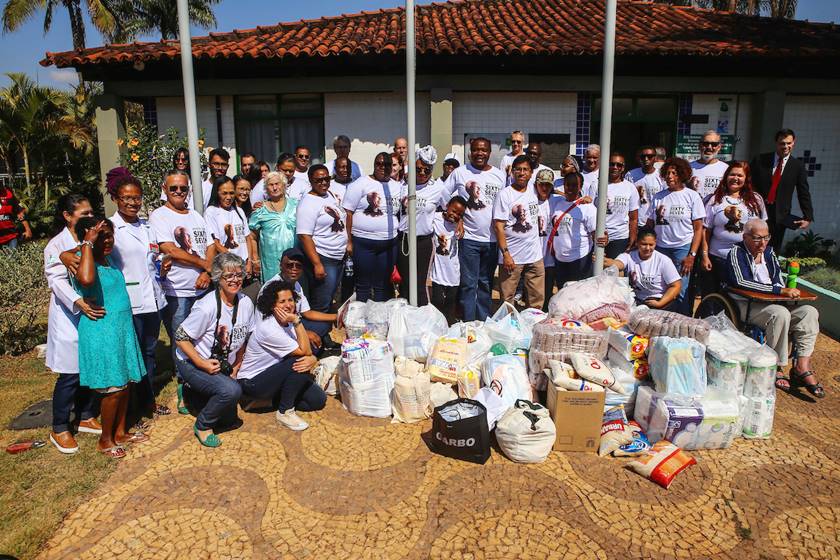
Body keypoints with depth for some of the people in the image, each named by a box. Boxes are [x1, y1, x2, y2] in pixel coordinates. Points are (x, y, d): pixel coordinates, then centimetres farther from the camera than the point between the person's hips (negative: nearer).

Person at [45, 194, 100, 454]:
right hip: (70, 317, -5)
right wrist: (79, 303, -31)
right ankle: (59, 429, 17)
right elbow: (57, 280, -17)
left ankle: (86, 418, 30)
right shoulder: (58, 245, -8)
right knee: (70, 374, 0)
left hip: (95, 313, 5)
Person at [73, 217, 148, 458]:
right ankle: (105, 440, 18)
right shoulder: (83, 259, -16)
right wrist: (88, 243, -31)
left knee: (125, 383, 15)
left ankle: (120, 432, 30)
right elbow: (86, 279, -40)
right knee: (114, 388, 0)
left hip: (122, 329, 8)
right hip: (102, 333, -8)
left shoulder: (107, 258, 8)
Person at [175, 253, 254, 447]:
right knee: (232, 390, -33)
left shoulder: (246, 303, -7)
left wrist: (236, 367, 3)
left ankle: (195, 396, 32)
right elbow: (180, 337, -20)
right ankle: (202, 426, -7)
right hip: (193, 364, -7)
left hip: (223, 366, 7)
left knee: (229, 420, 7)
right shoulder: (207, 307, -26)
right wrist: (203, 364, -24)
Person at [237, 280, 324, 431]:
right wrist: (297, 321, -30)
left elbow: (309, 354, -7)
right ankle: (285, 412, -13)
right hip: (252, 383, -7)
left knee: (318, 400, -6)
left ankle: (278, 398, 11)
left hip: (273, 375, 7)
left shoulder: (289, 322, -4)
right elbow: (304, 351, -25)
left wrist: (312, 360, -31)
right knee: (298, 362, -28)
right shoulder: (268, 328, -28)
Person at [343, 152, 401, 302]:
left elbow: (399, 212, 21)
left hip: (389, 243, 4)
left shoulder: (397, 186, 11)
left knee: (383, 285, 13)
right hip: (363, 242, -4)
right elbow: (348, 212, -7)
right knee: (363, 284, 5)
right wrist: (349, 241, -11)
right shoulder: (361, 184, -4)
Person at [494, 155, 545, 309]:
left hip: (535, 256, 5)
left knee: (537, 298, 11)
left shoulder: (534, 192, 8)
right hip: (512, 257, -5)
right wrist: (505, 253, -17)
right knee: (507, 299, 3)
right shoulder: (504, 194, -8)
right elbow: (498, 226, -12)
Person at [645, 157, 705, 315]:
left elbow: (698, 228, 0)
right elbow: (649, 225, 13)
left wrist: (692, 255, -8)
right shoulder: (658, 197, 10)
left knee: (681, 291, -7)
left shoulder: (692, 196, 2)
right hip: (660, 248, 3)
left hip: (683, 248, -3)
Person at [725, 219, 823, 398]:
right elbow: (741, 282, -22)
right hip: (746, 305, -7)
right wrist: (779, 291, -25)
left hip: (773, 302, 8)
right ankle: (777, 368, -21)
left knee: (809, 312, -12)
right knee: (780, 314, -32)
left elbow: (778, 279, 15)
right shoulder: (736, 253, -8)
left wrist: (784, 291, -10)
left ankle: (802, 366, -18)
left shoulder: (769, 252, 15)